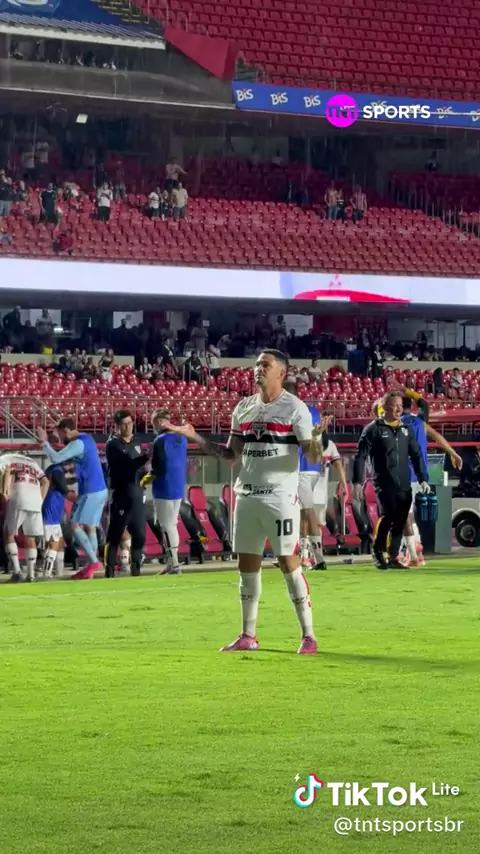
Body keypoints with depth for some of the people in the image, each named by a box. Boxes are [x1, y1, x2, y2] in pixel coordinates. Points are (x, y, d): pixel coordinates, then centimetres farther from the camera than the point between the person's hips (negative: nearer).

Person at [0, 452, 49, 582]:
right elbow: (45, 482, 19)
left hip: (18, 500, -4)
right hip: (35, 502, 5)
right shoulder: (32, 463, 30)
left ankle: (17, 570, -6)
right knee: (30, 538, 13)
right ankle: (31, 573, 5)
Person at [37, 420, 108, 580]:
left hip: (90, 492, -9)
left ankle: (94, 562, -14)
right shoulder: (87, 439, 14)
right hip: (100, 490, 9)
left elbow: (56, 458, -20)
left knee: (75, 526, -8)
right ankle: (92, 567, 9)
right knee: (90, 527, 10)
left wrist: (44, 442, -6)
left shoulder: (78, 444, -15)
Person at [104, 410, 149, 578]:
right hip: (121, 495, -6)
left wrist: (147, 476, -2)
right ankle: (109, 571, -3)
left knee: (139, 534, 6)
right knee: (115, 534, -6)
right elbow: (127, 465, -20)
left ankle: (136, 569, 14)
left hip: (137, 494, 6)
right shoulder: (113, 445, -8)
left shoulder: (136, 443, 14)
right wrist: (147, 457, -32)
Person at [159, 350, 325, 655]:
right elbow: (231, 454, 16)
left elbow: (313, 457, -10)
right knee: (247, 565, 8)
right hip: (247, 496, 6)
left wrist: (315, 439, -32)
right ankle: (248, 636, 16)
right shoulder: (244, 408, 12)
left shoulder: (295, 408, -6)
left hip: (281, 496, -6)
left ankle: (309, 636, -2)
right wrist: (194, 437, 10)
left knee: (289, 563, -8)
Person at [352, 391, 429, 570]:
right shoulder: (373, 429, -1)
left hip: (404, 486, 5)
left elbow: (416, 455, 19)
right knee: (387, 517, -15)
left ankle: (393, 558, 11)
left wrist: (423, 479, 11)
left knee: (400, 522, 3)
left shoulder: (406, 429, 14)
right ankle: (378, 553, 2)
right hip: (384, 485, -5)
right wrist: (357, 482, -9)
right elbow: (360, 457, -3)